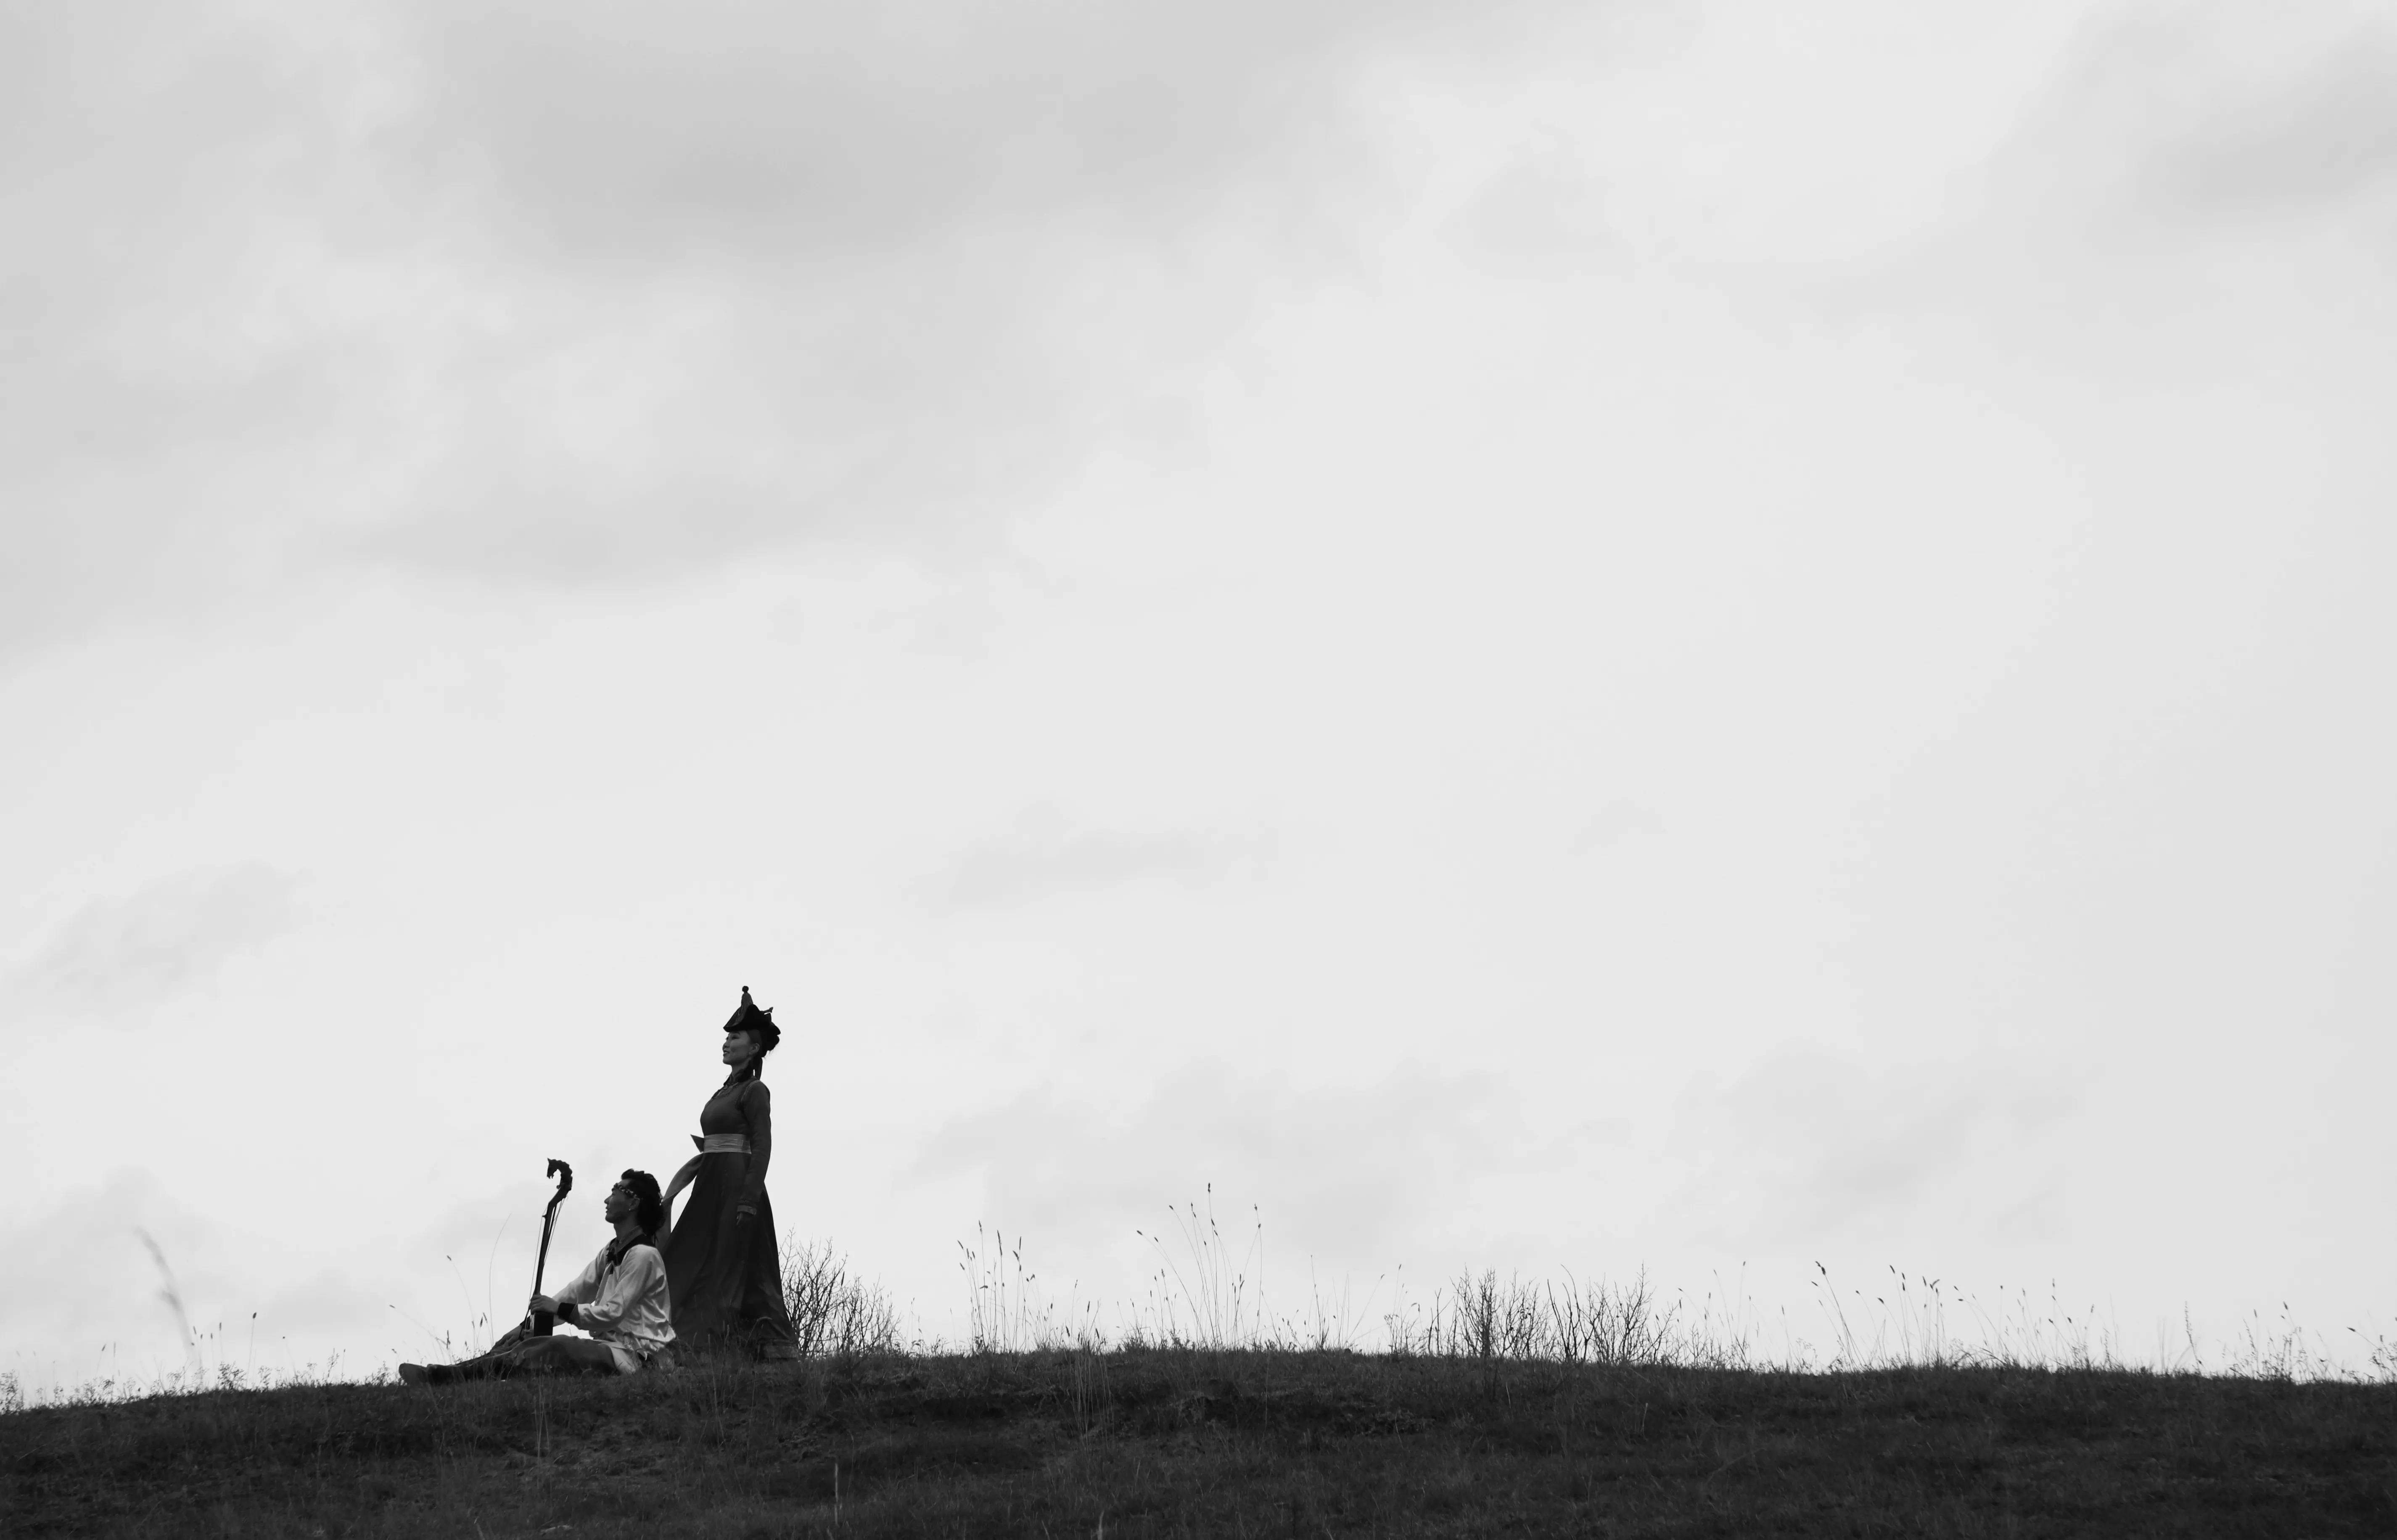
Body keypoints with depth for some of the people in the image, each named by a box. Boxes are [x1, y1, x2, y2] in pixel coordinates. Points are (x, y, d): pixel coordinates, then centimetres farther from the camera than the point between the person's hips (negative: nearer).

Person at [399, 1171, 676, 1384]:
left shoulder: (643, 1256, -13)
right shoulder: (612, 1252, 18)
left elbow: (612, 1313, -17)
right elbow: (576, 1292, 15)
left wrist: (560, 1309, -14)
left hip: (638, 1356, -9)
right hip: (611, 1346, 9)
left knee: (554, 1350, -27)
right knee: (520, 1340, -4)